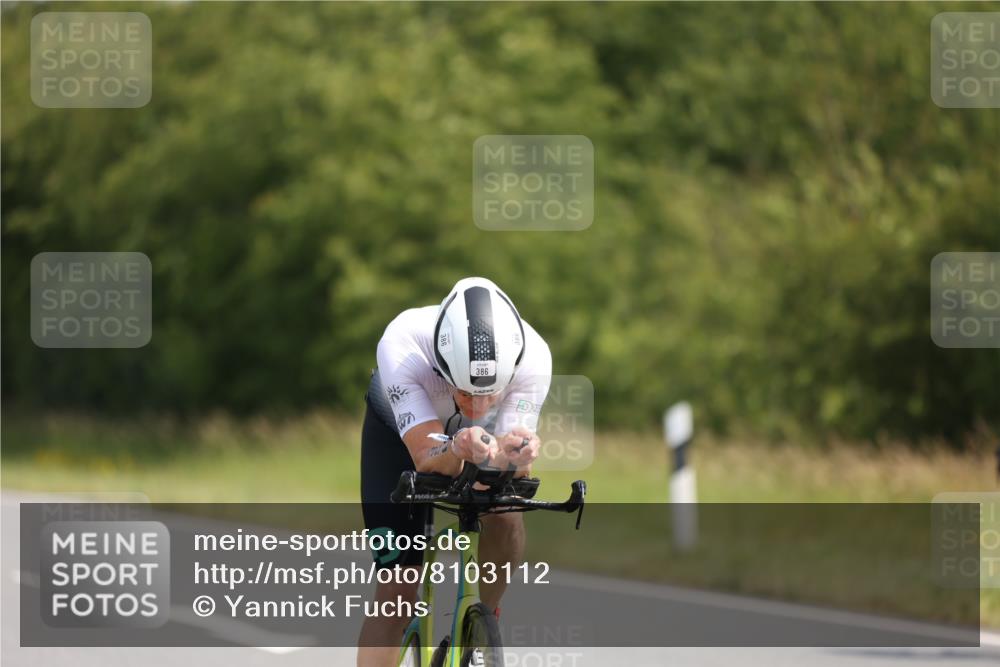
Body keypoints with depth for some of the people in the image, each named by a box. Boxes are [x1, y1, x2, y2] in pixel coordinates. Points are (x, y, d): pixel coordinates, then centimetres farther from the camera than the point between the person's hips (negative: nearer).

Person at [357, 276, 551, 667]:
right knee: (395, 591, -11)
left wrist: (513, 455, -62)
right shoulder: (402, 347, -43)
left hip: (488, 432, 1)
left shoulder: (532, 357, -38)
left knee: (504, 516, -28)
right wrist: (459, 449, -66)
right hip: (400, 432, -1)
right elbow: (427, 459, -44)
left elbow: (505, 469, -39)